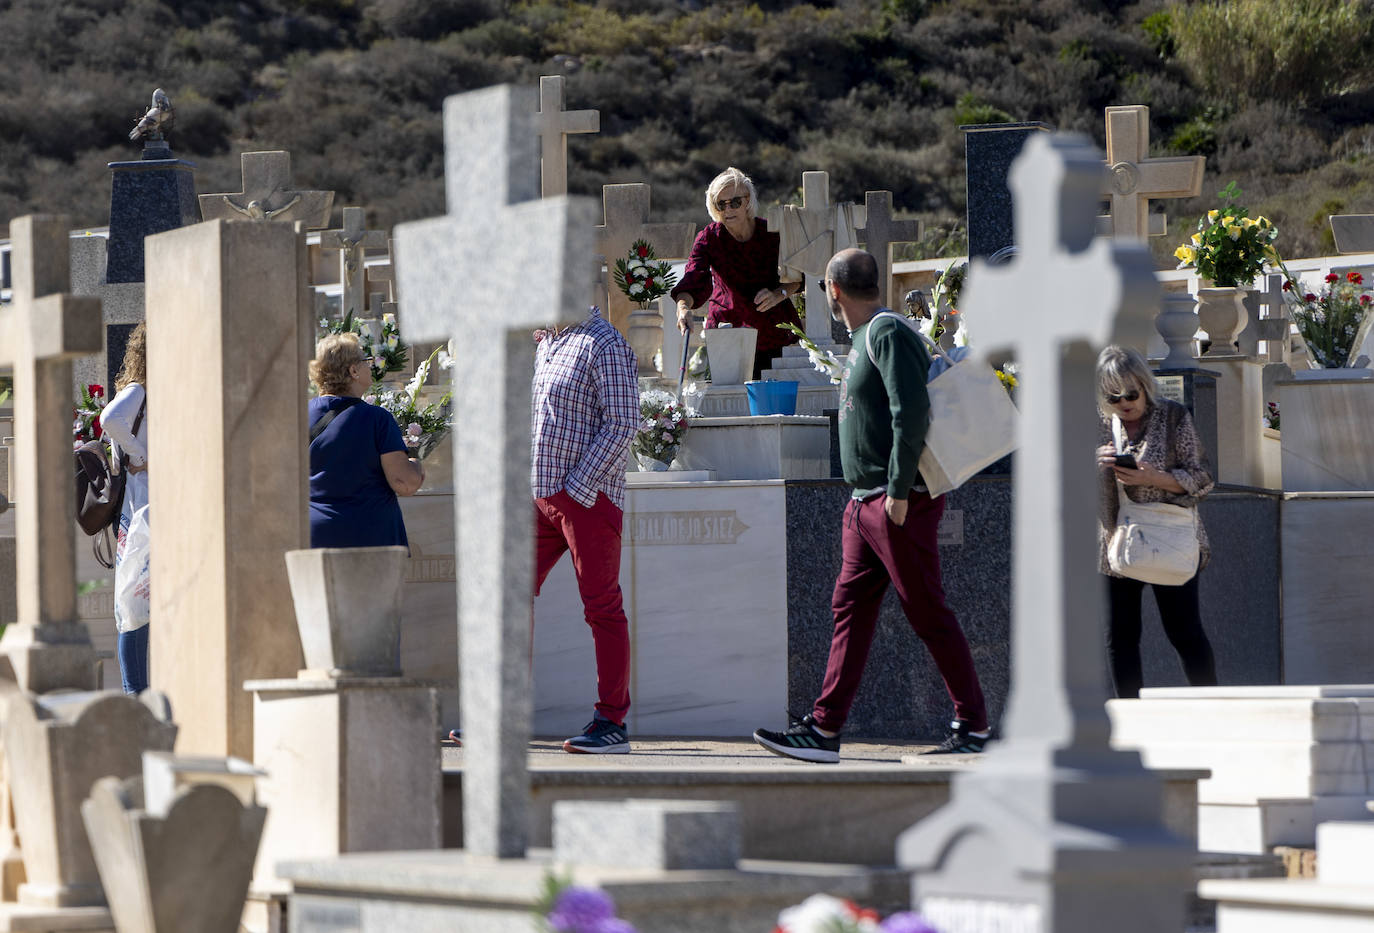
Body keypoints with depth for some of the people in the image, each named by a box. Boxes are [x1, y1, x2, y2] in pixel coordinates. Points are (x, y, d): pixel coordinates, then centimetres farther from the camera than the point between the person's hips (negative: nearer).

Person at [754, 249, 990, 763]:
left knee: (928, 614, -6)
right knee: (850, 608, 6)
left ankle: (974, 726, 0)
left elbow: (911, 413, -21)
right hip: (864, 503, 10)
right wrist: (869, 497, 18)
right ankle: (824, 728, 5)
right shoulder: (864, 338, 18)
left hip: (902, 504, -10)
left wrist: (899, 492, -23)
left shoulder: (888, 334, -12)